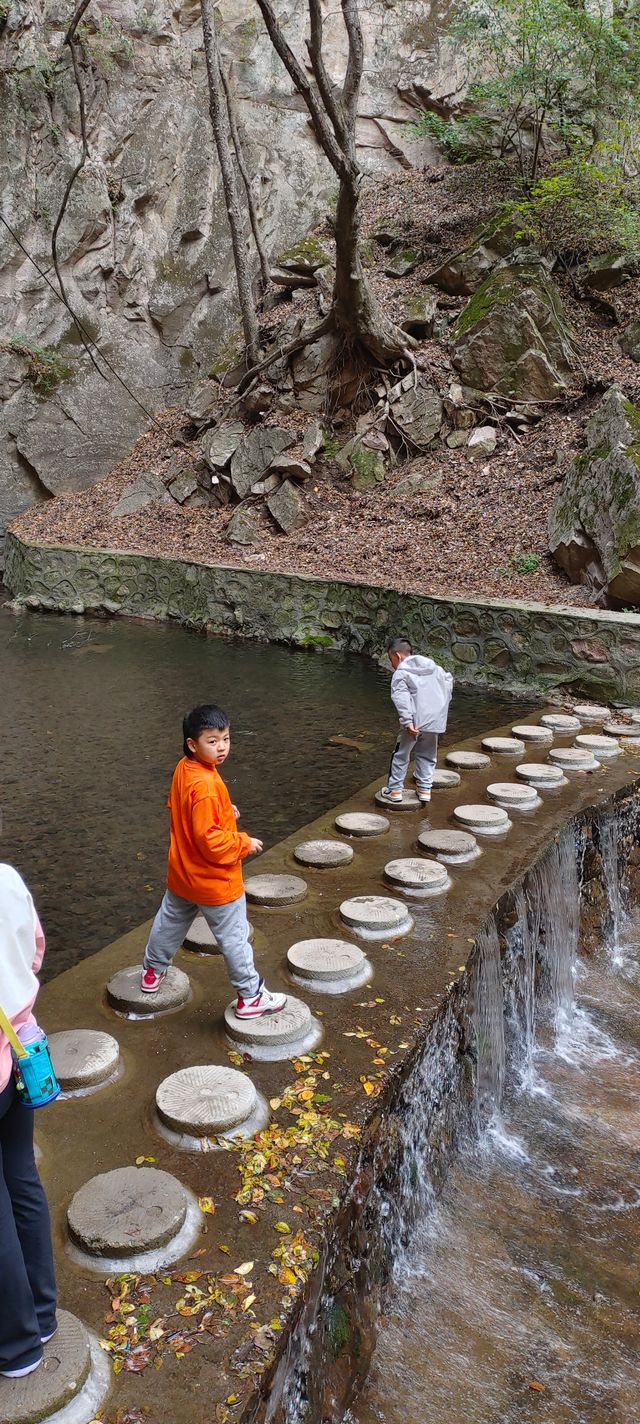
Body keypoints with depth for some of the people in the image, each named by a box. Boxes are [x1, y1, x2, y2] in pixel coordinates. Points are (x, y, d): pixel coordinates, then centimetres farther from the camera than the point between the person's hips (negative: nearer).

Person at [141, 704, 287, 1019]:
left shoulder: (183, 769, -4)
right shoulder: (205, 787, -32)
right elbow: (210, 840, -31)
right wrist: (245, 843, -18)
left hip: (181, 874, 9)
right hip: (214, 881, -9)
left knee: (169, 922, 27)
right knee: (234, 938, 6)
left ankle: (153, 972, 47)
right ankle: (251, 997, 19)